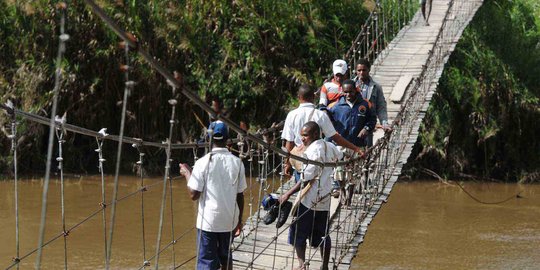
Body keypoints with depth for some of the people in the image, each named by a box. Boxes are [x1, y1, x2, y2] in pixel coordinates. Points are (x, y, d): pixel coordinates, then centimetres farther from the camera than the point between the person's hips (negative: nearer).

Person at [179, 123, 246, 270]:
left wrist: (187, 174, 4)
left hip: (208, 221, -3)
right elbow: (240, 195, 4)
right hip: (229, 220, 3)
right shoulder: (237, 163, -1)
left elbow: (194, 195, -11)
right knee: (226, 257, 22)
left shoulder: (203, 163, -11)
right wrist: (239, 220, 16)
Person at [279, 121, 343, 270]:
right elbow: (340, 157, 31)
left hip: (309, 200, -8)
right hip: (325, 199, 8)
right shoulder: (329, 146, 7)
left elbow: (307, 178, -22)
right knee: (323, 235, 14)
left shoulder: (313, 150, -17)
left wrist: (288, 194, -21)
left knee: (298, 233, 0)